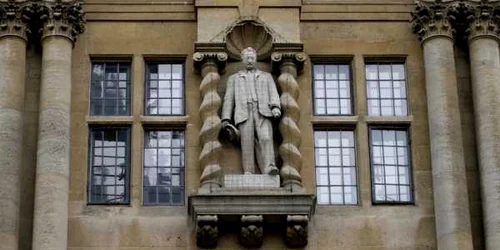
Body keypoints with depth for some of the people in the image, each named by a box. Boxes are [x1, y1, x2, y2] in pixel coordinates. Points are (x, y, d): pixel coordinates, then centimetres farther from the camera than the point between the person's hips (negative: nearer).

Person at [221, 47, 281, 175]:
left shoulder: (266, 76, 27)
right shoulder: (234, 78, 27)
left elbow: (273, 94, 12)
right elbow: (229, 99, 17)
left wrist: (275, 107, -11)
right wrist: (226, 119, 2)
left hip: (263, 113, -1)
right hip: (244, 113, 1)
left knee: (266, 138, -23)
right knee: (248, 143, -16)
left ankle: (270, 168, -39)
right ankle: (248, 172, -22)